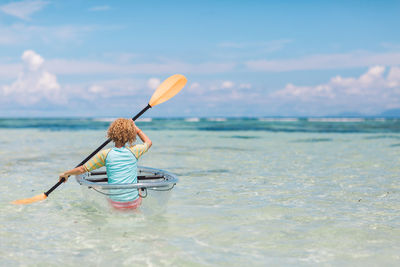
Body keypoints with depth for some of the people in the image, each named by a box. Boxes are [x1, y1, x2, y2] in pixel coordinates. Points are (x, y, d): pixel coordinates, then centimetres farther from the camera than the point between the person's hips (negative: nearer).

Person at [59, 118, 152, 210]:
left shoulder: (105, 154, -4)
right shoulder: (134, 151, -2)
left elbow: (82, 169, 4)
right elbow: (148, 142, 21)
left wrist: (66, 174, 20)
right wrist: (135, 128, 26)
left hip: (115, 203, -1)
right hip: (134, 203, 1)